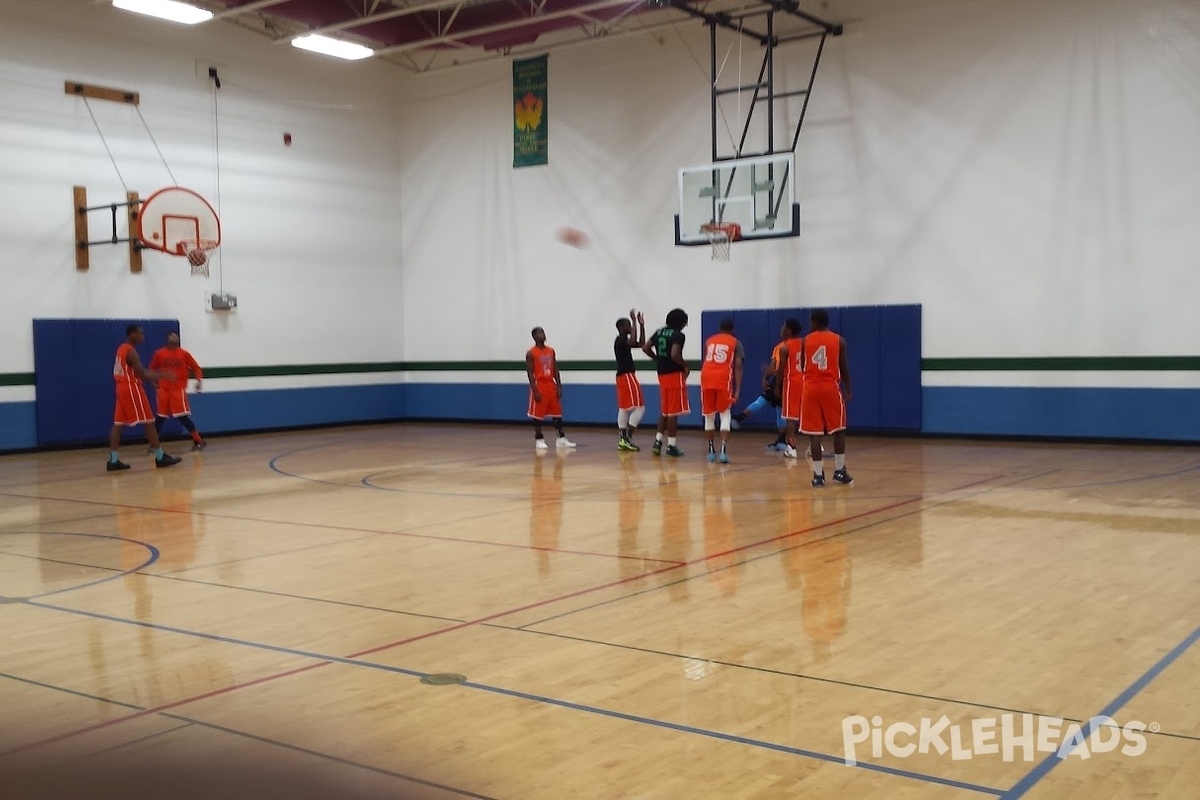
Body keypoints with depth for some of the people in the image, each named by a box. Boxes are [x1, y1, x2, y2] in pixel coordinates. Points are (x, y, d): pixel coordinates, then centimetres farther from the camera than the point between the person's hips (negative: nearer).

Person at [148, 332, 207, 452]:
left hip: (179, 389, -2)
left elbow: (195, 367, 2)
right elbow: (152, 369, 14)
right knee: (160, 417, 9)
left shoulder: (184, 354, 0)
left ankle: (198, 441, -2)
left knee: (182, 416, -10)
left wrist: (199, 380, -12)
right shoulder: (159, 353, 3)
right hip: (163, 389, 2)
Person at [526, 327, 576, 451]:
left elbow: (555, 370, 11)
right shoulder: (531, 353, -7)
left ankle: (561, 439, 10)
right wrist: (535, 390, -18)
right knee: (538, 415, -1)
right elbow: (530, 373, -11)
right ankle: (539, 440, 6)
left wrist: (559, 386, 3)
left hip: (551, 384, 6)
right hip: (539, 385, -6)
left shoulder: (551, 351, 10)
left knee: (557, 413, 6)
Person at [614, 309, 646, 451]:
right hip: (627, 376, -10)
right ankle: (627, 438, -15)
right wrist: (634, 322, -25)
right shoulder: (620, 340, -13)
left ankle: (623, 439, 10)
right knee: (638, 406, -10)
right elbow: (633, 342, -33)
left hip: (623, 376, 10)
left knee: (624, 408, 9)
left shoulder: (624, 341, 17)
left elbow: (641, 344, 22)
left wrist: (642, 325, 15)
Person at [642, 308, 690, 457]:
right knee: (673, 412, -2)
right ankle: (671, 446, 1)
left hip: (662, 375, 7)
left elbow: (645, 348, 11)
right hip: (675, 375, -7)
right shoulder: (678, 335, -13)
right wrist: (686, 366, -10)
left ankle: (658, 441, 10)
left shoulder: (659, 332, 9)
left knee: (665, 411, 17)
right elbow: (675, 355, -26)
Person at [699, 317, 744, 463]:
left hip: (707, 377, 3)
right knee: (725, 414, 7)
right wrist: (737, 390, -3)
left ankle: (711, 451, 20)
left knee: (709, 415, 15)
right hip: (723, 378, -3)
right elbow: (738, 366, 0)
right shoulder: (735, 342, 12)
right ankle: (723, 451, -8)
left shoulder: (709, 340, 23)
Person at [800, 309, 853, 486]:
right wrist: (848, 389, 16)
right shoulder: (839, 340, 2)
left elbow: (803, 366, 10)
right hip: (831, 388, 0)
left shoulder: (805, 341, 3)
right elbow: (844, 368, 5)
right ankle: (839, 470, 15)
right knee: (839, 430, 13)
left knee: (814, 432, 1)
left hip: (811, 388, 1)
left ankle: (818, 474, -1)